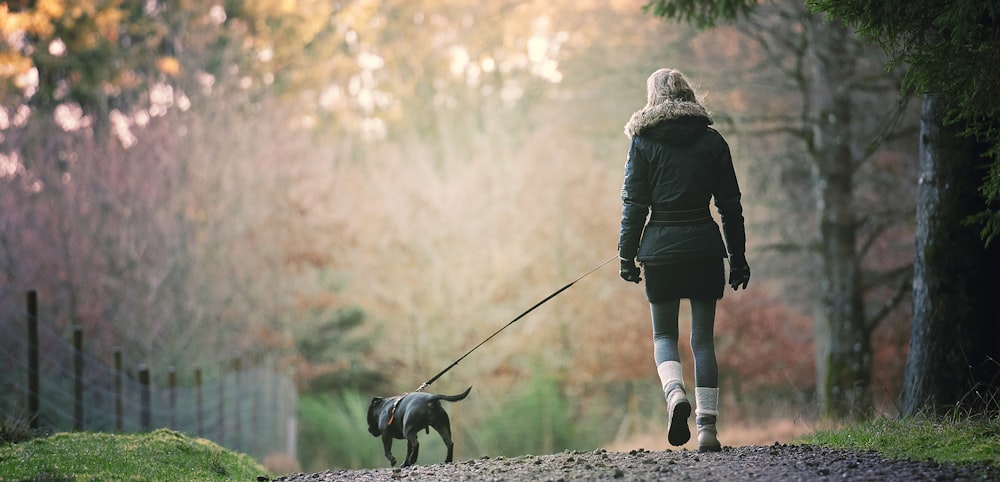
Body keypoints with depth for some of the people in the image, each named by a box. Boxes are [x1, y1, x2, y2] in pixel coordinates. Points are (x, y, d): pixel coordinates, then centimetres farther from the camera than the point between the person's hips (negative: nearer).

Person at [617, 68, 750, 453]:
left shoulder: (643, 141, 0)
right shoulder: (711, 140, 5)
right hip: (704, 247, 1)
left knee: (664, 334, 11)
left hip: (660, 247, -1)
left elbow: (634, 203, -3)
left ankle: (675, 393, -17)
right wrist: (738, 257, 12)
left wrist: (627, 254, 2)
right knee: (703, 338, 6)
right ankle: (707, 428, 0)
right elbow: (730, 204, 6)